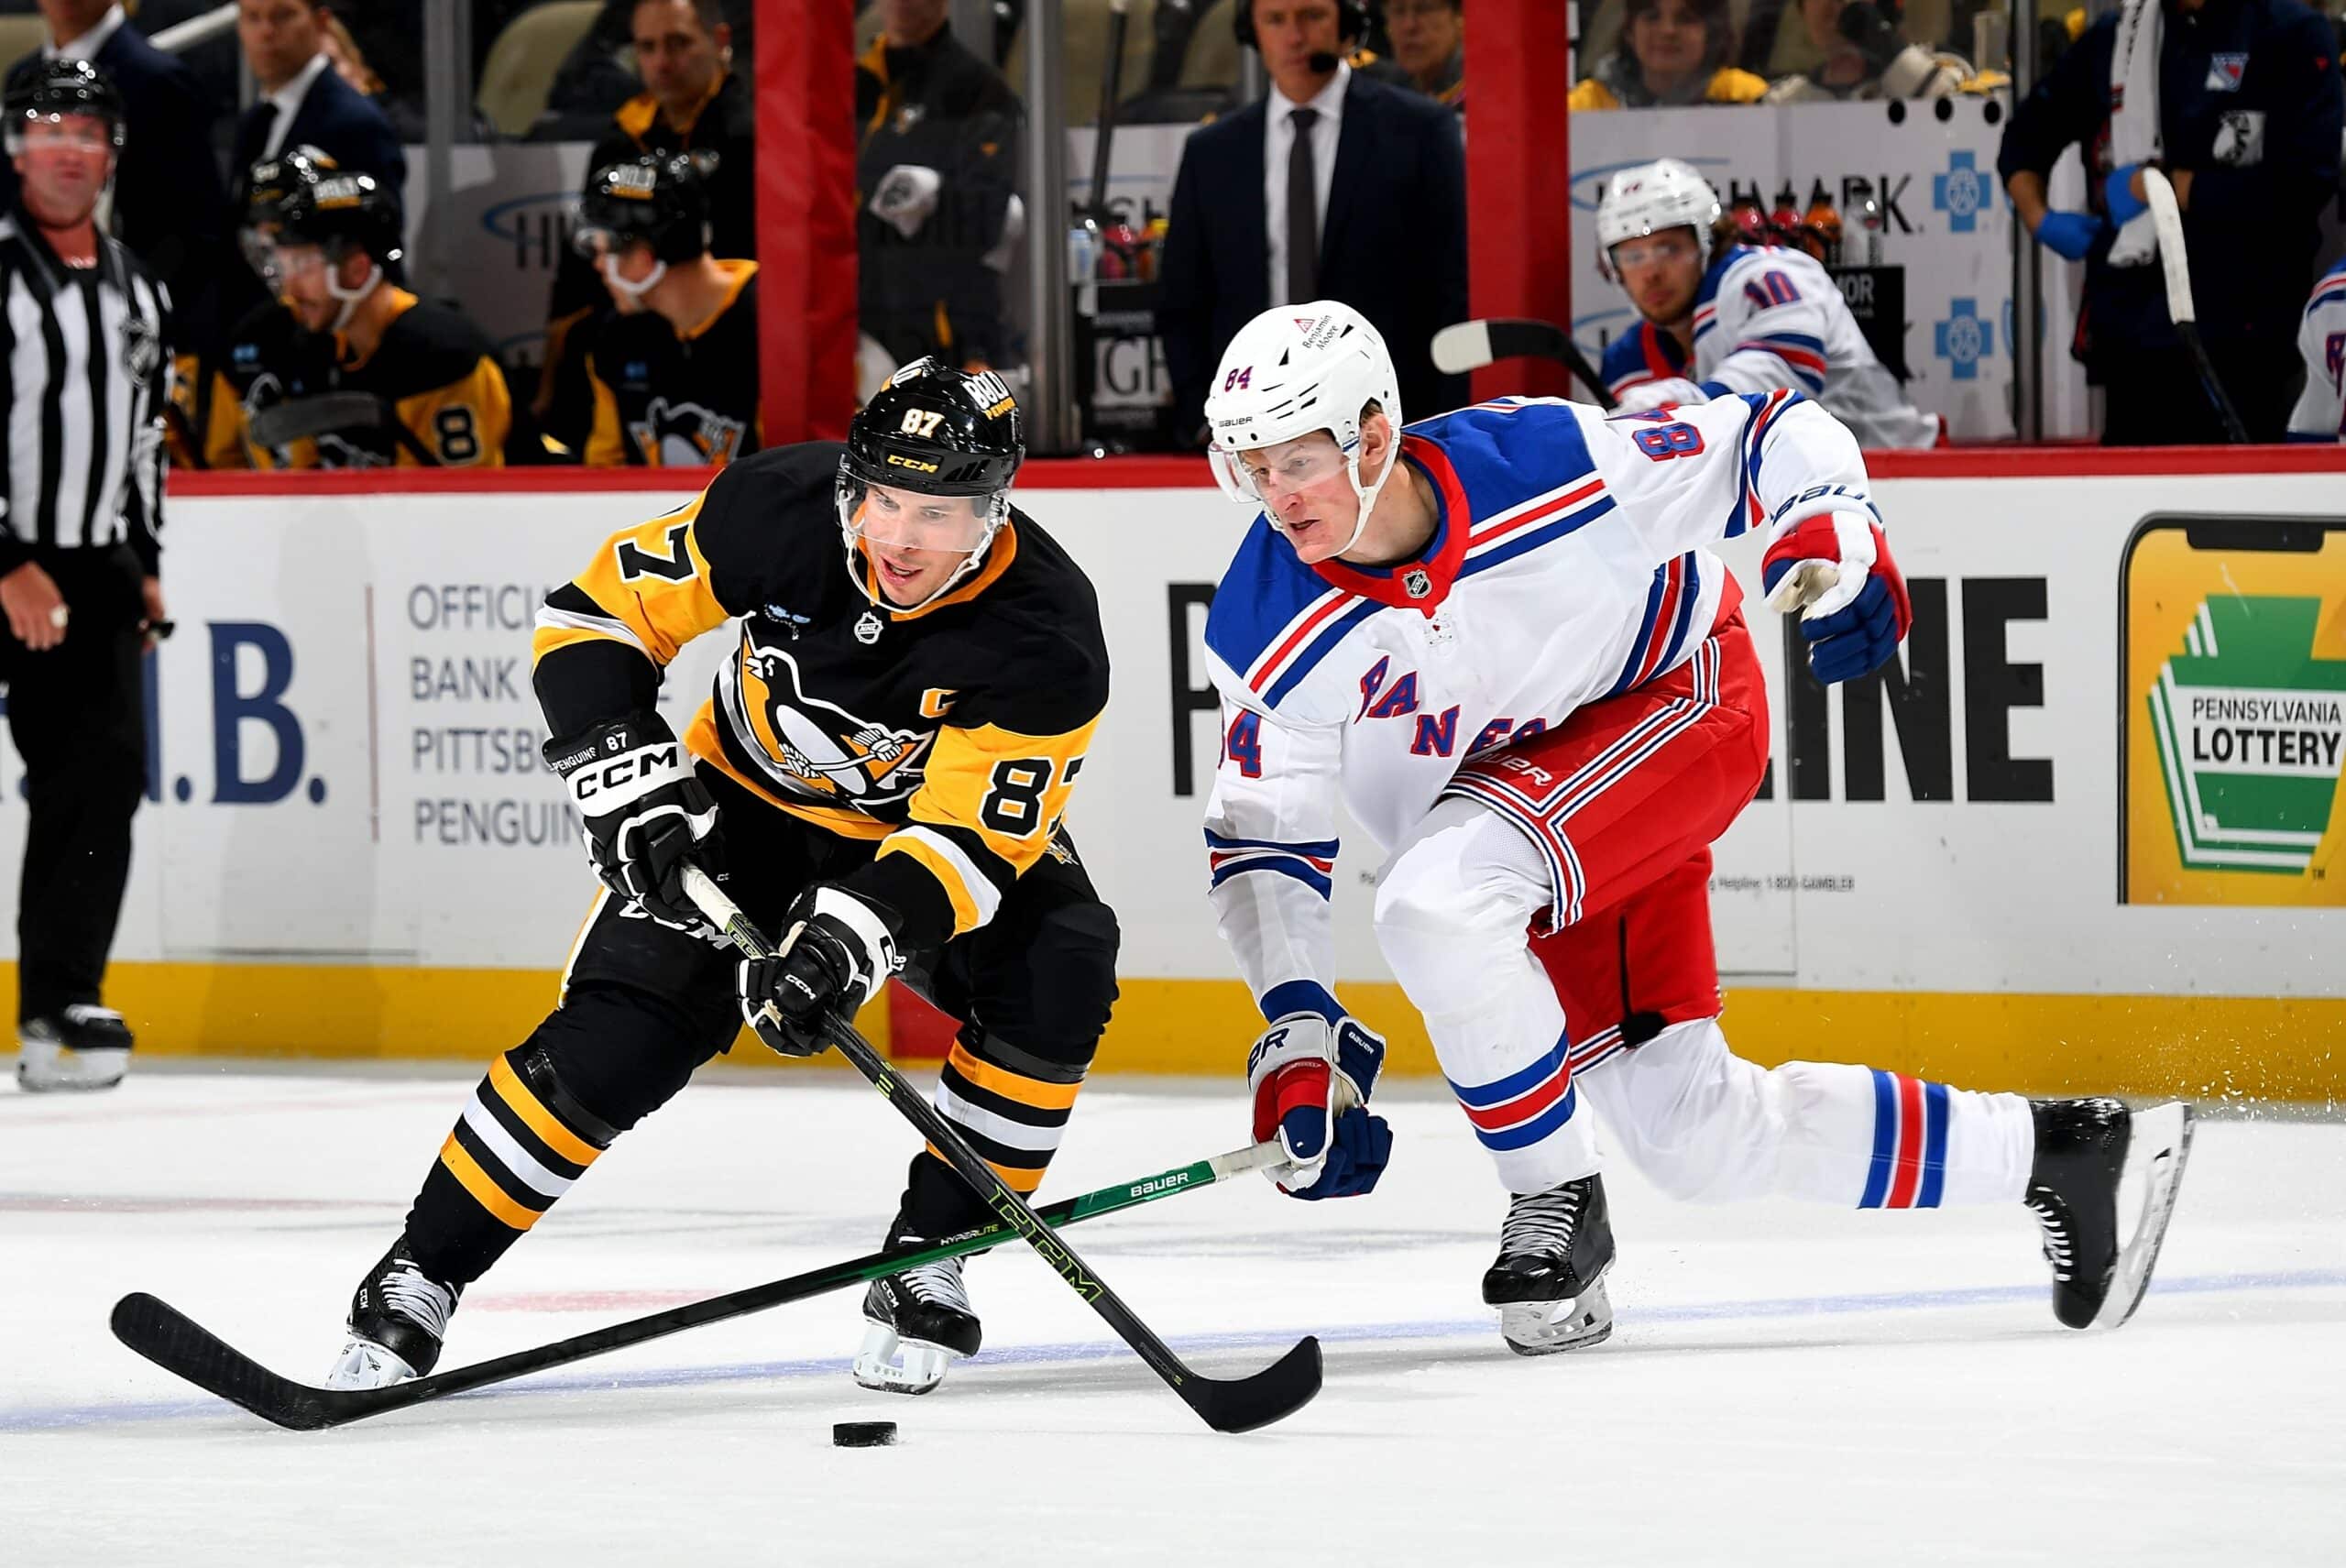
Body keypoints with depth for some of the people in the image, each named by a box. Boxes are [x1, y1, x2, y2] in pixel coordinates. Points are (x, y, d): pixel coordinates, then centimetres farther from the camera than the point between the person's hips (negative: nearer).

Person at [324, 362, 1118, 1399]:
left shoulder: (1046, 640, -30)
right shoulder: (778, 510, -25)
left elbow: (970, 836, -33)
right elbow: (599, 613, -14)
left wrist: (848, 942, -48)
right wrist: (633, 787, -24)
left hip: (940, 825, 0)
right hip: (751, 808, 0)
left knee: (1053, 977, -27)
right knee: (619, 1032, -17)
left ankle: (925, 1265, -11)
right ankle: (417, 1280, -5)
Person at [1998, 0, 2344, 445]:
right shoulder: (2114, 37, 12)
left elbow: (2303, 183, -15)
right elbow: (2025, 137, 28)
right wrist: (2039, 220, 9)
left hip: (2240, 341, -5)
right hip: (2129, 333, 5)